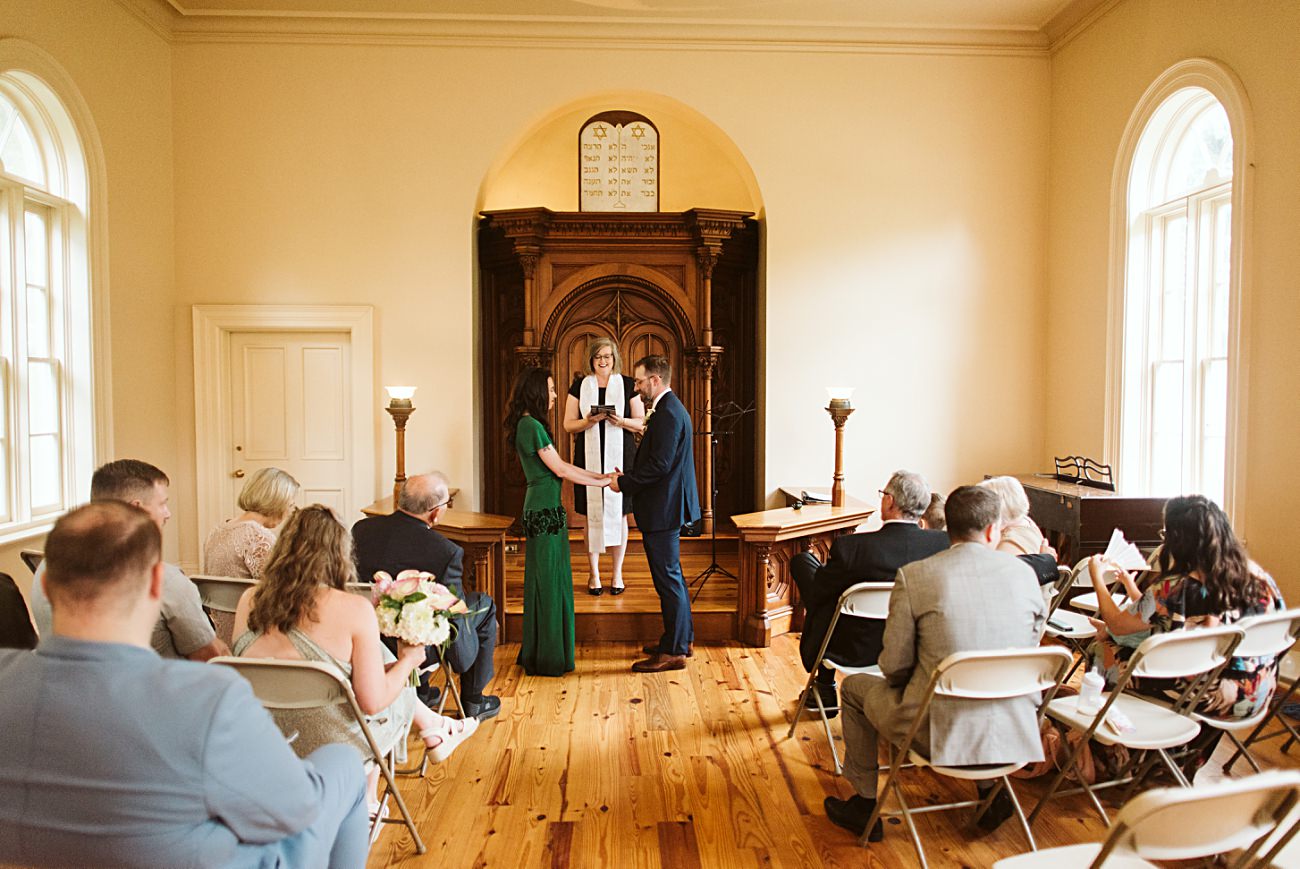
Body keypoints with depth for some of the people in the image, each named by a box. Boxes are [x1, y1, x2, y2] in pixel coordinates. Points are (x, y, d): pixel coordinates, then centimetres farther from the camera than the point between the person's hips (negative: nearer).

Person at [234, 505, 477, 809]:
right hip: (331, 747, -5)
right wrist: (408, 661, 0)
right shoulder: (354, 609, -22)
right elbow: (373, 702, -20)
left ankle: (434, 728, 39)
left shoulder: (249, 601, -7)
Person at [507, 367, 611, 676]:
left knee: (549, 579, 16)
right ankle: (546, 658, 8)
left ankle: (538, 651, 26)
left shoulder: (530, 424, 15)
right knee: (547, 581, -2)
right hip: (545, 511, -10)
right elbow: (560, 469, -17)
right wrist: (603, 482, -8)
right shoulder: (531, 426, -16)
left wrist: (601, 475, 12)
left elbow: (560, 465, 16)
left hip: (545, 508, 10)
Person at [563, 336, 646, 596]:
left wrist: (621, 421, -15)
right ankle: (594, 574, 17)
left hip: (620, 457, 0)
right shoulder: (579, 386, 6)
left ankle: (617, 574, 18)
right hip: (589, 458, 0)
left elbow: (641, 423, 5)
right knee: (591, 515, 4)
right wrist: (588, 421, -16)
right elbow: (568, 425, 4)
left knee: (619, 514, 5)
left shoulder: (628, 385, 5)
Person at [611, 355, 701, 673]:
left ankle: (674, 651, 7)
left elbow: (659, 465, -24)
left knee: (668, 579, -2)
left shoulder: (668, 413, -19)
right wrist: (628, 477, 8)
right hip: (666, 507, 11)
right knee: (671, 576, 19)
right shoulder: (669, 409, 14)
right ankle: (682, 638, 31)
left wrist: (624, 483, -14)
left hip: (663, 509, -11)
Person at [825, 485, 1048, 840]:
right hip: (1014, 735, 4)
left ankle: (865, 805, 32)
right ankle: (991, 789, 37)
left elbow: (894, 666, -8)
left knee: (855, 687, 23)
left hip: (942, 734, -4)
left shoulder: (913, 575, -12)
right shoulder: (1023, 572, -2)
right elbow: (1032, 644, 10)